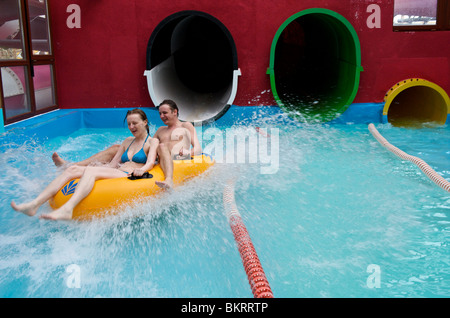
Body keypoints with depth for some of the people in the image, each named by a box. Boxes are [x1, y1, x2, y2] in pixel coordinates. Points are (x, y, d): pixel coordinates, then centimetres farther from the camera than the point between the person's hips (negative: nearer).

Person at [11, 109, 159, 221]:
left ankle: (67, 209, -55)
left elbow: (150, 162, -9)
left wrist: (142, 169, -31)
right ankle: (34, 204, -28)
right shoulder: (128, 141, 29)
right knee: (73, 169, -14)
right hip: (116, 173, 7)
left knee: (90, 170, -33)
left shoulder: (152, 141, 11)